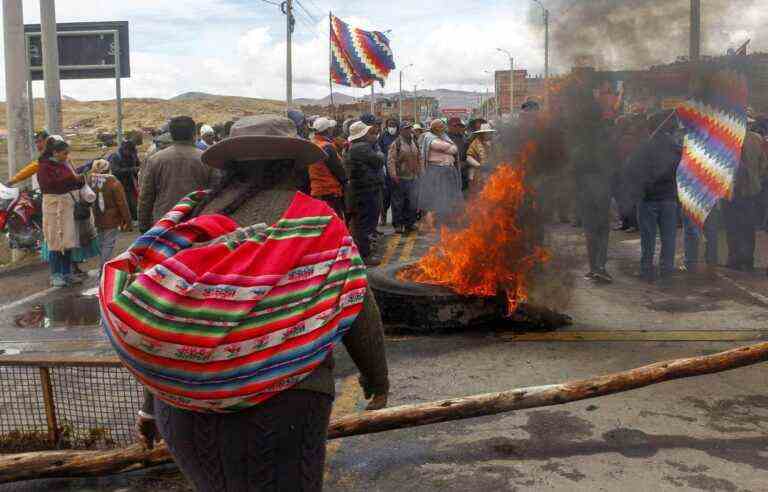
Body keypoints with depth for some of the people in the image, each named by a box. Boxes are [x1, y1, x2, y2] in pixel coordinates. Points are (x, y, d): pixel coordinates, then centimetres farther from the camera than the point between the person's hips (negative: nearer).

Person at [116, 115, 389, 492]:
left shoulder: (192, 217, 4)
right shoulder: (316, 223, -5)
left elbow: (159, 317, 7)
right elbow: (358, 311, -1)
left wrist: (152, 405, 17)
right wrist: (377, 378, 16)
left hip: (179, 405, 4)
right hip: (278, 404, -4)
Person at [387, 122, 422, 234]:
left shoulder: (414, 143, 14)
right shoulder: (396, 144, -8)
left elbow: (419, 159, 23)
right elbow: (390, 160, -13)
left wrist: (419, 172, 18)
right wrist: (393, 175, -20)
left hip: (412, 177, 6)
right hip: (400, 178, -6)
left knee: (412, 202, 9)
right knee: (398, 202, 1)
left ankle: (410, 223, 20)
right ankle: (398, 225, 9)